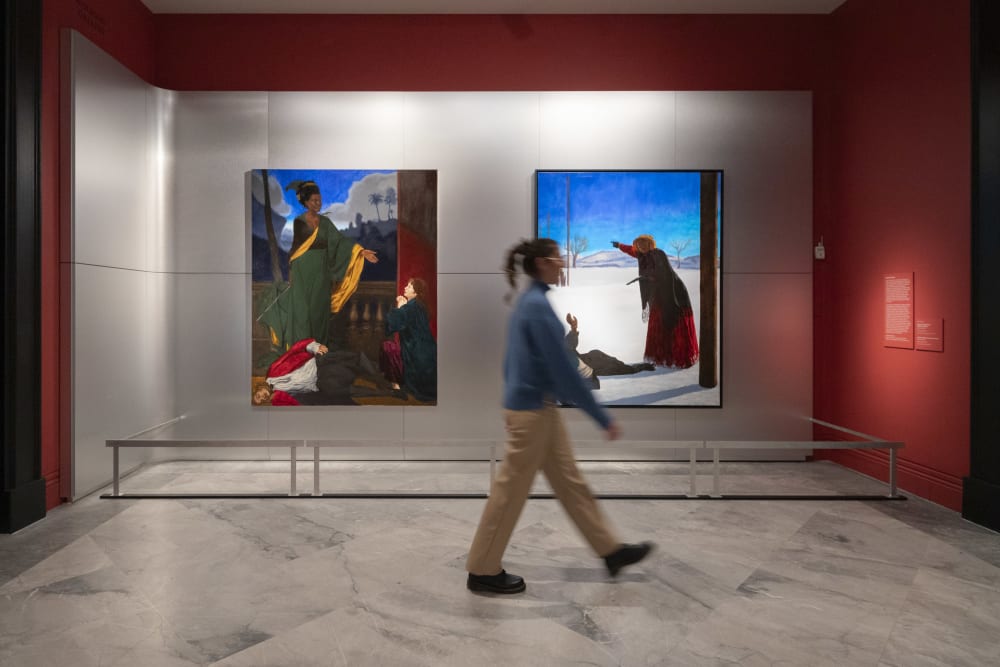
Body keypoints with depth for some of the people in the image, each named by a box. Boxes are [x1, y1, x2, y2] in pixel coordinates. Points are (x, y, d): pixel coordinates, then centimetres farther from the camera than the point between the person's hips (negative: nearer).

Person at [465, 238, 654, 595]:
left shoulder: (528, 301, 10)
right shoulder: (538, 305, -20)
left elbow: (514, 360, 18)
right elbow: (563, 368, -23)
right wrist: (602, 417, -18)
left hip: (534, 406, 10)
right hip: (533, 409, -10)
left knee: (570, 481, 16)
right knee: (511, 491, 3)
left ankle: (611, 550, 28)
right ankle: (483, 571, 18)